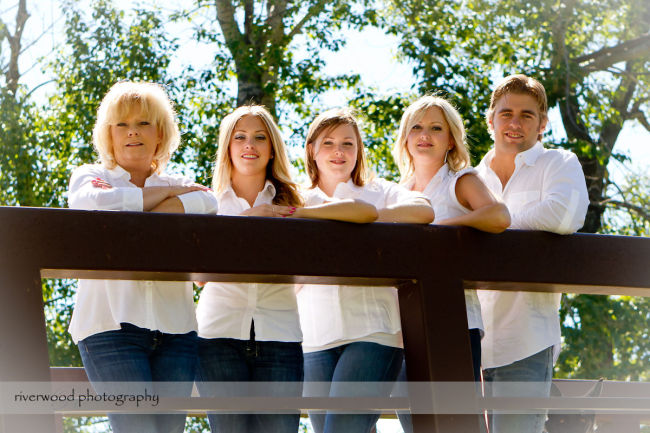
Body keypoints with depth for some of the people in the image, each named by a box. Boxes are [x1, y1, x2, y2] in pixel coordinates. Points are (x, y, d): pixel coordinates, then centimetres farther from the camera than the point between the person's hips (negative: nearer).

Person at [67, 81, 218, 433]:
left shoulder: (181, 185, 19)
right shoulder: (89, 176, 14)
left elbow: (208, 205, -5)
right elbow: (95, 202, -11)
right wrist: (165, 193, 1)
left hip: (174, 326, 3)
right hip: (111, 323, -3)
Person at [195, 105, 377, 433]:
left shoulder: (291, 201, 13)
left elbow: (367, 212, -2)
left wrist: (297, 213, -8)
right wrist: (245, 221, -7)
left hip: (278, 335, 1)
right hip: (220, 334, -1)